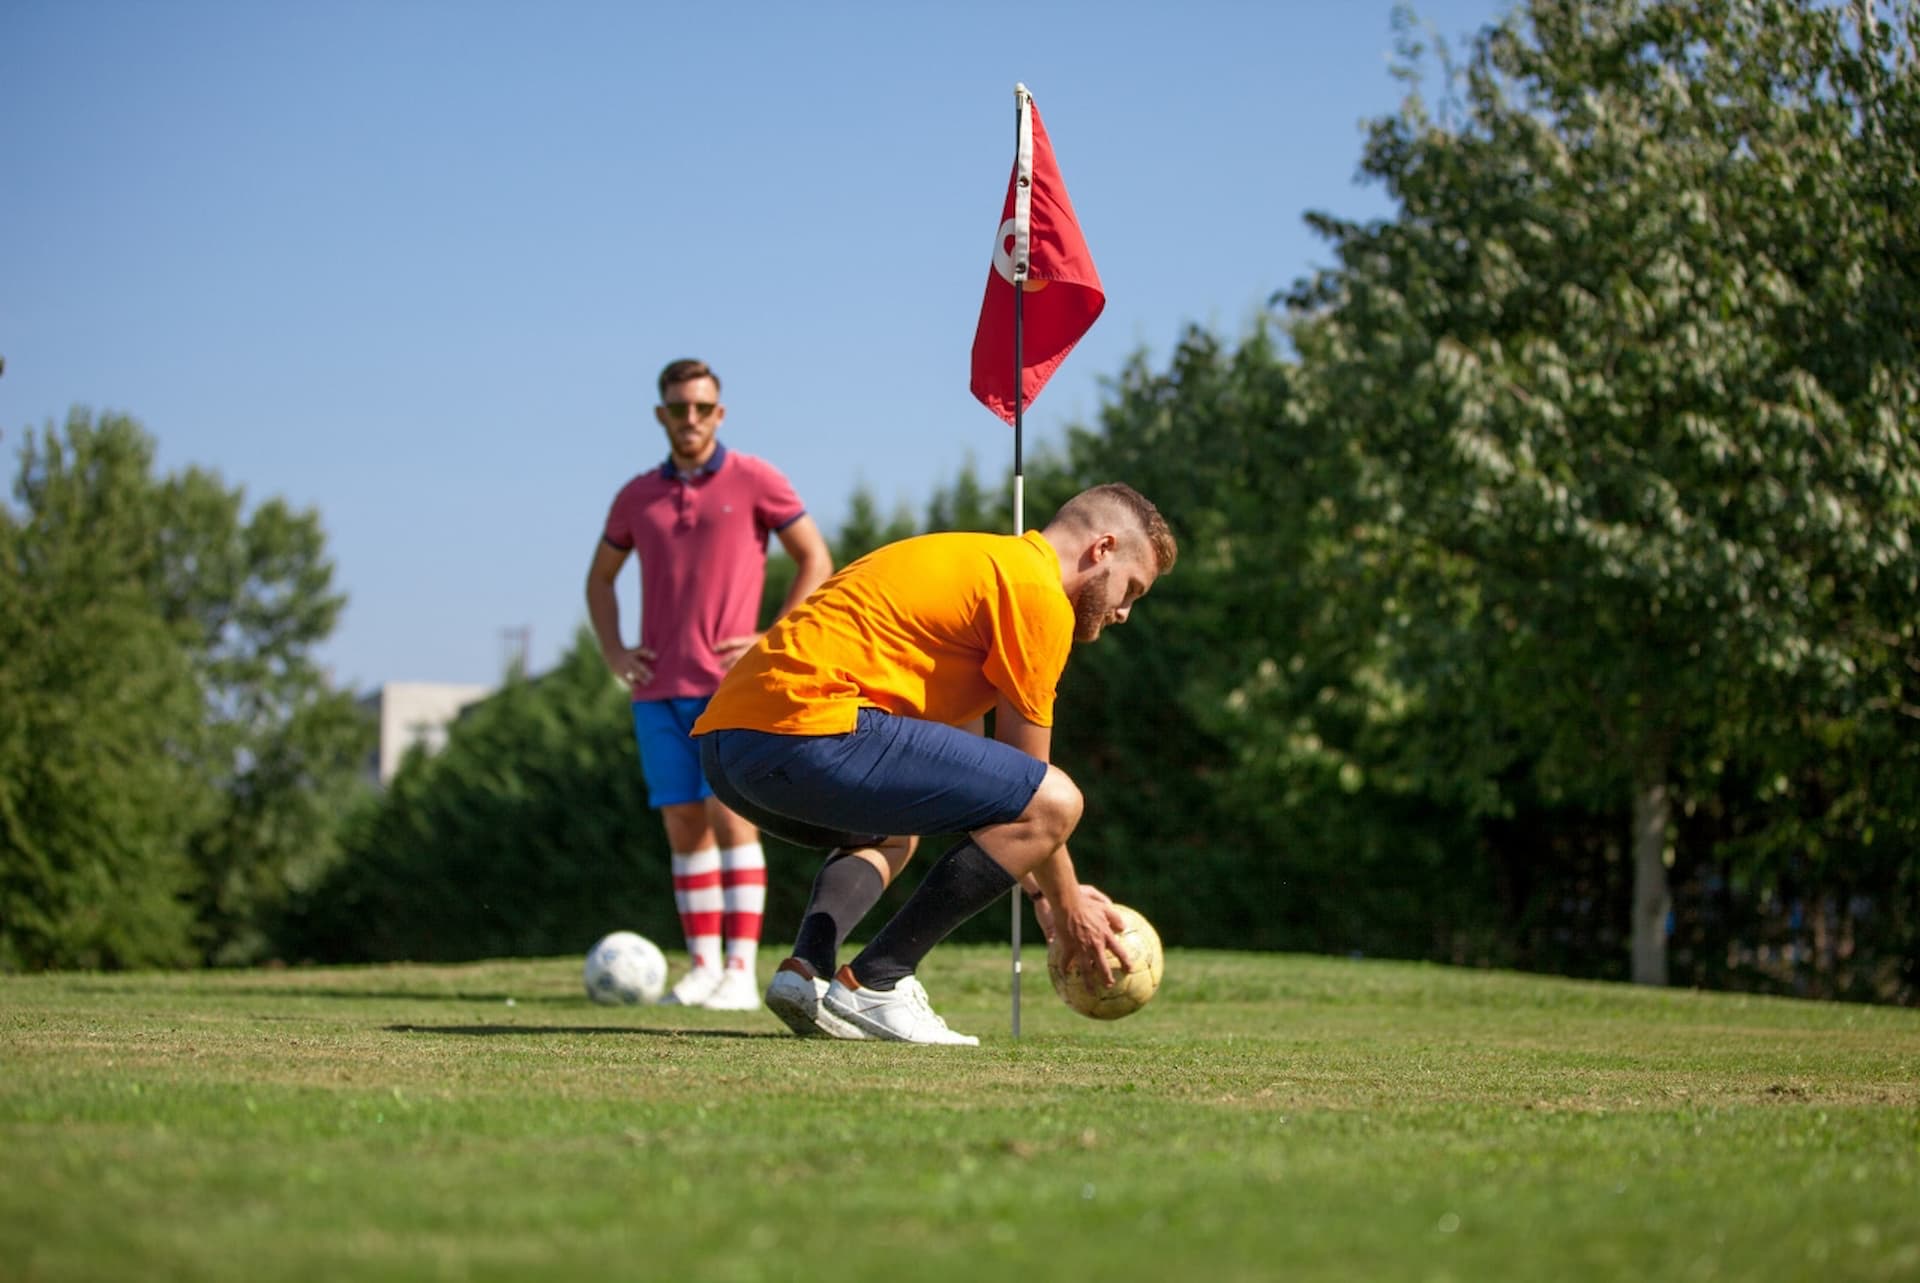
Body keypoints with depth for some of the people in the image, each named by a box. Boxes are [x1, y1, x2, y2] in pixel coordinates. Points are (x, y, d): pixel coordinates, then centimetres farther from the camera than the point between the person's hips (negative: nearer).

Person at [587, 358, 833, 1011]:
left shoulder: (754, 480, 1)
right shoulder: (637, 496, 12)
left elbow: (816, 561, 3)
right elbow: (600, 576, 26)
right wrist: (613, 651, 11)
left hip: (729, 682, -4)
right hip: (658, 688, 4)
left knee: (730, 812, -10)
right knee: (682, 822, 3)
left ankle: (740, 972, -10)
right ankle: (703, 966, 9)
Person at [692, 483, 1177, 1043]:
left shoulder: (976, 566, 31)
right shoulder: (1038, 595, 0)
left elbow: (969, 783, 37)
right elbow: (1028, 789, 3)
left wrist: (1043, 890, 38)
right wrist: (1068, 909, 16)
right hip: (808, 730, -11)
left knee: (891, 834, 38)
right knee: (1055, 801, -8)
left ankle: (807, 968, 10)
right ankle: (874, 984, -6)